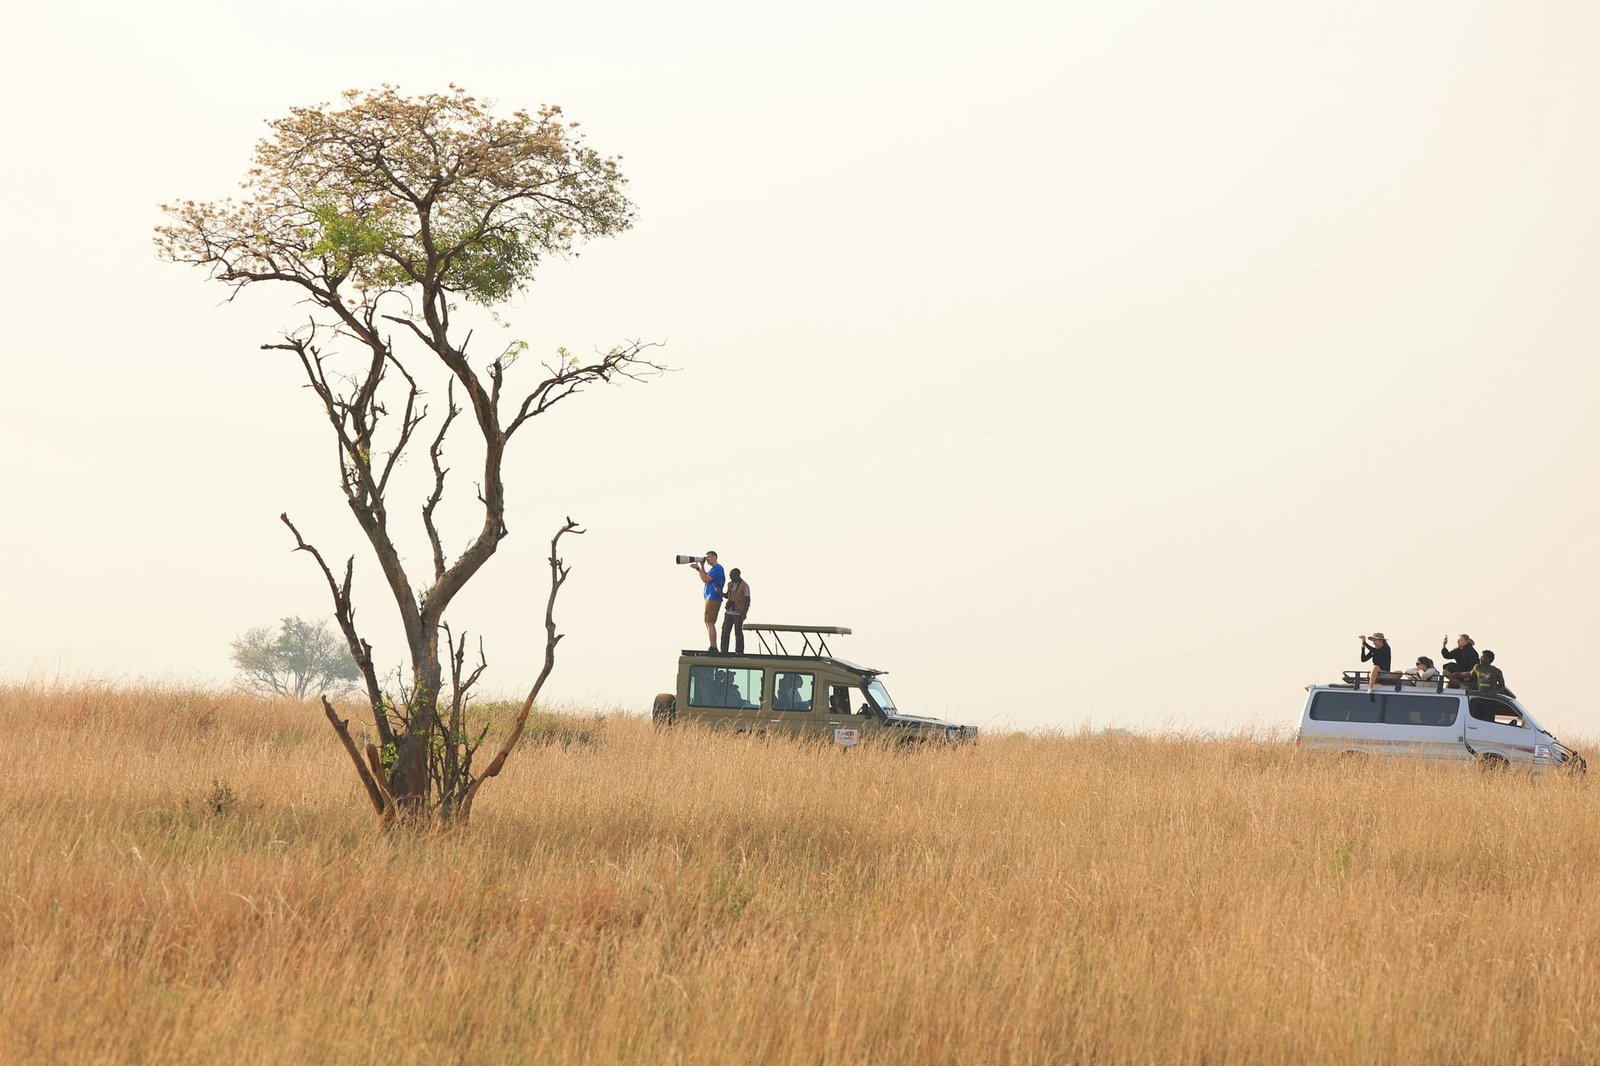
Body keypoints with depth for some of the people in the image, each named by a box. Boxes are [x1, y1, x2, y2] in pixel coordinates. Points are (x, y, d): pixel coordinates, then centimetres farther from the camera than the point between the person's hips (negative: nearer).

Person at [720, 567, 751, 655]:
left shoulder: (744, 586, -10)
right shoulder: (730, 584, 11)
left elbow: (748, 600, -9)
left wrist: (745, 613, -15)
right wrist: (721, 593, 2)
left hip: (738, 614, -6)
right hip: (728, 612, 6)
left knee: (738, 632, 3)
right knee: (725, 632, 0)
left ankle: (739, 652, 13)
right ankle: (723, 652, 1)